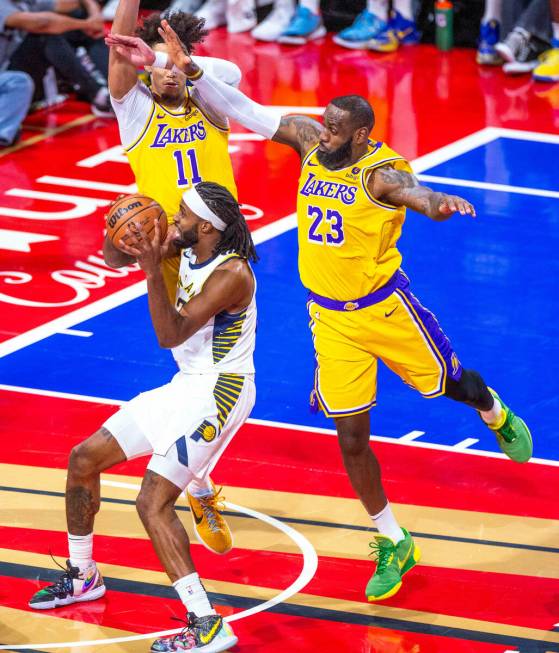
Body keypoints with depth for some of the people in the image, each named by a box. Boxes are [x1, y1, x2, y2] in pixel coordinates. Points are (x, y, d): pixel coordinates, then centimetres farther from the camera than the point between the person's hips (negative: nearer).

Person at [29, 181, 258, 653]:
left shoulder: (231, 273, -24)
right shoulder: (185, 248, 0)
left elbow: (171, 334, -28)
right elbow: (114, 257, 9)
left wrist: (153, 270, -37)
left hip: (217, 393, -10)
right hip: (185, 386, 10)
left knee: (153, 503, -21)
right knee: (84, 459, 14)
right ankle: (82, 577, 33)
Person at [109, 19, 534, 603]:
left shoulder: (381, 172, -21)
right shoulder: (310, 142, -4)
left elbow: (412, 192, -43)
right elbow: (244, 111, -5)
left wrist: (439, 203, -66)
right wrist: (190, 71, -14)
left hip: (385, 307, -4)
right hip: (330, 317, 4)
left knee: (448, 384, 14)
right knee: (352, 438, 3)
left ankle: (495, 415, 53)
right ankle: (393, 545, 18)